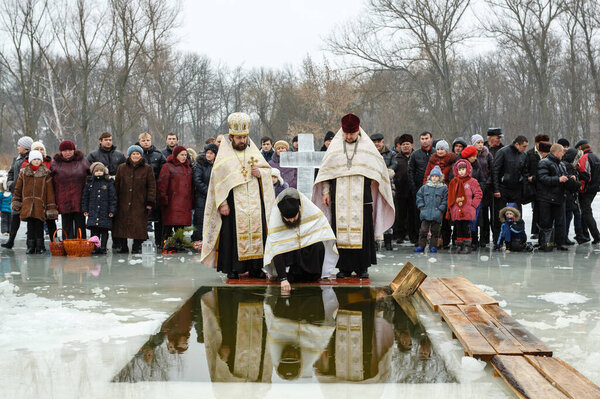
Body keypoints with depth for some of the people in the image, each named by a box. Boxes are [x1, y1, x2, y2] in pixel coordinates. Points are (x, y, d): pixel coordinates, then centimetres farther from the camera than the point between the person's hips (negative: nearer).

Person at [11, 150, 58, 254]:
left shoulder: (46, 174, 4)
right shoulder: (23, 173, 10)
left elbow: (50, 192, 2)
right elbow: (18, 189, 17)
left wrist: (51, 207, -1)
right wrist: (16, 202, 11)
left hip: (40, 205, -2)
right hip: (27, 205, 2)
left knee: (39, 226, -1)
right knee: (30, 226, 2)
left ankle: (40, 247, 7)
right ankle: (30, 247, 8)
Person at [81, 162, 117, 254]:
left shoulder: (108, 183, 2)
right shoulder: (89, 183, 8)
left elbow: (113, 197, 1)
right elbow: (85, 197, 13)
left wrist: (112, 210, -4)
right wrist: (85, 209, 7)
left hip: (105, 212, -1)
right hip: (93, 211, 1)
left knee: (104, 231, 3)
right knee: (94, 231, 1)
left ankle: (103, 247, 9)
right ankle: (94, 247, 6)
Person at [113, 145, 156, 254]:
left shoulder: (147, 169, 4)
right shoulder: (122, 168, 10)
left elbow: (152, 186, 1)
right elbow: (116, 185, 11)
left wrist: (150, 202, -6)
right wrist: (115, 200, 5)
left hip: (140, 204, -2)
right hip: (123, 203, 2)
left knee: (139, 226, -4)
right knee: (122, 224, 1)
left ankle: (137, 247, 7)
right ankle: (122, 246, 10)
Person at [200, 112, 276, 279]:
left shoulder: (254, 151, 14)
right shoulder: (224, 155, 2)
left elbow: (268, 170, 20)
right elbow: (218, 179, -4)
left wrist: (260, 173, -5)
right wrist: (222, 203, -13)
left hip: (255, 201, 4)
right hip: (234, 202, -4)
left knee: (256, 231, 0)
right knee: (234, 232, -8)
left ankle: (255, 267, 5)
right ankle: (233, 268, -4)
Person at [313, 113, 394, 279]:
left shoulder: (367, 147, 7)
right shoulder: (335, 147, 10)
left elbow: (378, 171, 10)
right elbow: (326, 171, 11)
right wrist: (325, 191, 4)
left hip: (361, 198, -1)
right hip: (340, 198, 1)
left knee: (362, 231, -3)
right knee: (341, 231, -2)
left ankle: (362, 267, 4)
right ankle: (345, 267, 4)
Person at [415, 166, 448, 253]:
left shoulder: (444, 188, 3)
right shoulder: (425, 187, 8)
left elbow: (445, 201, 2)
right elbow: (419, 196, 15)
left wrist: (440, 210, -6)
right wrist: (421, 207, 6)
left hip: (437, 214, -1)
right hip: (425, 214, 1)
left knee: (435, 231, 5)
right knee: (423, 230, 0)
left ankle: (433, 246, 14)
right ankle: (421, 245, 7)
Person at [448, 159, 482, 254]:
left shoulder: (472, 181, -1)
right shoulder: (454, 182, 12)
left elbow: (479, 194, 1)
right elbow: (450, 196, 16)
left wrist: (472, 204, -6)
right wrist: (450, 207, 9)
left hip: (467, 211, -4)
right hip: (456, 211, 4)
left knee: (466, 228, -3)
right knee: (458, 228, 7)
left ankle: (467, 246, 3)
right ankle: (460, 245, 14)